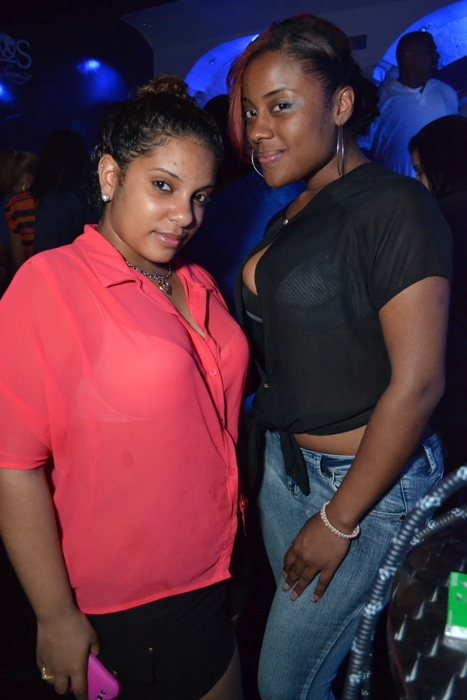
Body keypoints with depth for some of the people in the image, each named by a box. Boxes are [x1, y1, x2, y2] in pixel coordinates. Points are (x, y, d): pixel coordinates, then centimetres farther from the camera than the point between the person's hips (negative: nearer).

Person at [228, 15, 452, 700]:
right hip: (285, 465, 7)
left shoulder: (393, 204, -16)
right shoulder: (290, 215, 8)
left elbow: (418, 382, -20)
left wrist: (340, 519, -15)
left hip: (368, 480, -6)